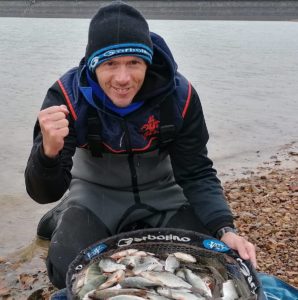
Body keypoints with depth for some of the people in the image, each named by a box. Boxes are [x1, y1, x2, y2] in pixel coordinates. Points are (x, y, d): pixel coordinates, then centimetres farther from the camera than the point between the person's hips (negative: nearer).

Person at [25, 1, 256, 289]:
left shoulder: (179, 95, -22)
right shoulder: (68, 95, -25)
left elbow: (197, 174, -12)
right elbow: (45, 193, -26)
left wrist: (225, 229, -29)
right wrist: (49, 151, -49)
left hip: (159, 194, 3)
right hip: (95, 194, -2)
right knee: (69, 271, -23)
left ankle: (127, 234, 14)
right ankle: (65, 221, 12)